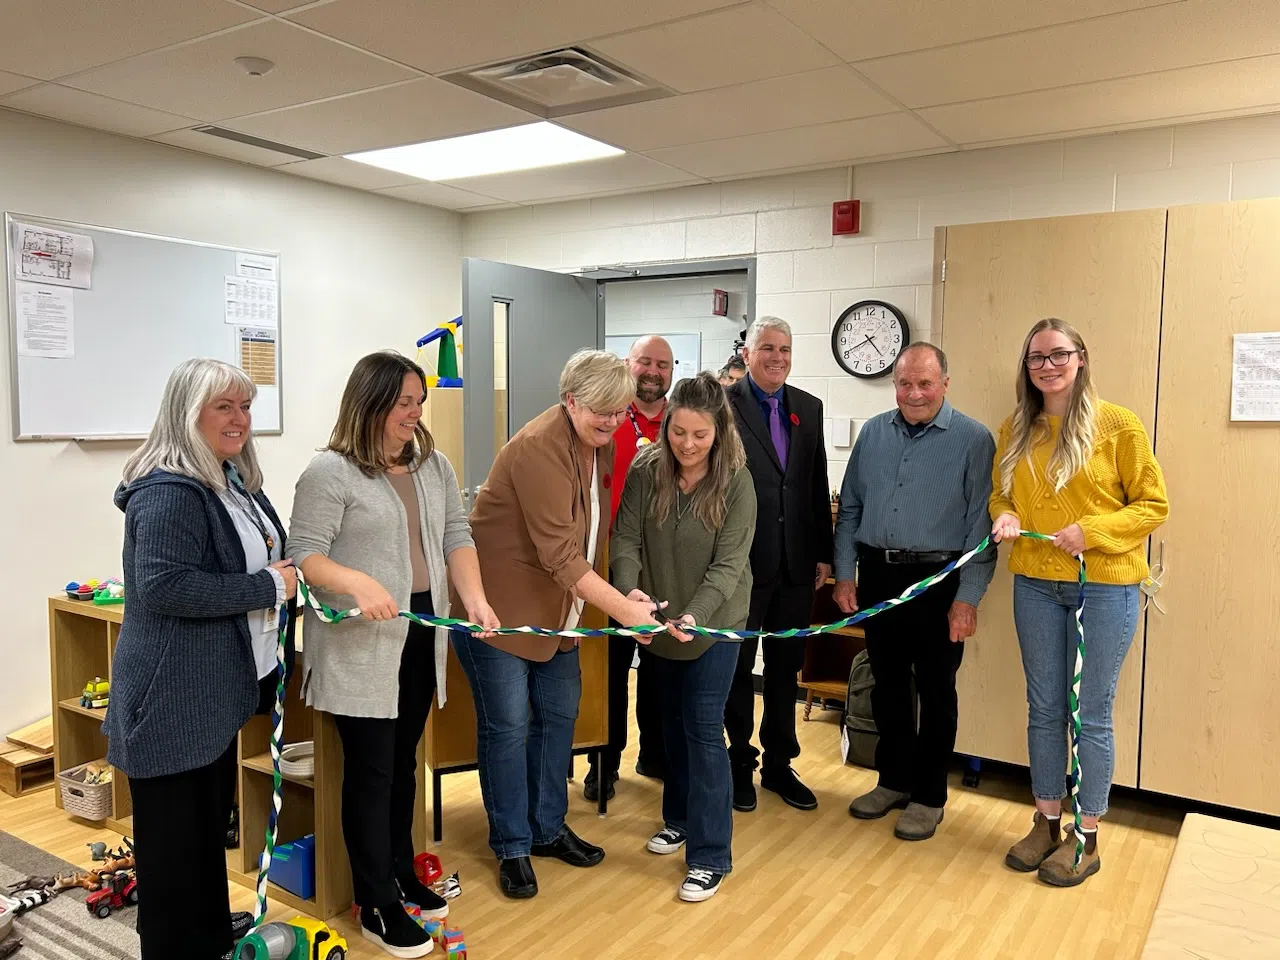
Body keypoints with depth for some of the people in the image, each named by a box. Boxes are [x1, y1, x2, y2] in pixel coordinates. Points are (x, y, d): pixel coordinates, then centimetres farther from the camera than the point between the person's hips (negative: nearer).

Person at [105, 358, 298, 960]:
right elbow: (163, 586, -30)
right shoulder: (168, 492, -21)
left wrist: (282, 578, 7)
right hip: (175, 697, -10)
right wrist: (268, 587, -24)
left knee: (212, 820, 23)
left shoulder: (235, 479, 11)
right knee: (177, 835, 4)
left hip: (218, 686, 10)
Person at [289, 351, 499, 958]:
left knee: (403, 764, 18)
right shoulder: (330, 472, -10)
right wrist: (358, 584, -32)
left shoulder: (434, 466, 10)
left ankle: (401, 876, 34)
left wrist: (474, 598, -8)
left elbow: (456, 537, 7)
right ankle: (377, 908, 16)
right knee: (371, 772, 3)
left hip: (421, 638, 6)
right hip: (360, 647, -6)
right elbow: (304, 555, -14)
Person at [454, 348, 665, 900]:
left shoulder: (600, 442, 2)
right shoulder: (540, 448, -25)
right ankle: (512, 848, 16)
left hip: (557, 604, 8)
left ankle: (548, 829, 29)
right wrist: (623, 608, -32)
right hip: (499, 601, -8)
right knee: (509, 722, -1)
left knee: (559, 713, 12)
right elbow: (559, 553, -29)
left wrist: (628, 595, 0)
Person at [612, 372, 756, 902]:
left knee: (703, 729, -4)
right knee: (672, 720, 19)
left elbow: (728, 563, -20)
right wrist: (630, 591, -32)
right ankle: (679, 817, 40)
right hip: (660, 621, 4)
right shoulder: (646, 472, -11)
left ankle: (710, 856, 9)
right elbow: (626, 539, -13)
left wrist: (694, 615, -35)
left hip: (715, 623, -4)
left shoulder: (736, 482, -19)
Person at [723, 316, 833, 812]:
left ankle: (779, 764, 30)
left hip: (796, 564, 5)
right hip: (742, 562, -5)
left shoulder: (808, 408, 8)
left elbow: (818, 484, 10)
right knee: (737, 667, 11)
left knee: (786, 667, 15)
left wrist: (824, 552, 9)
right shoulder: (722, 404, -8)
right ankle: (740, 763, 28)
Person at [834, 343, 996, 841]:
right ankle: (893, 781, 31)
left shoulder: (973, 439, -6)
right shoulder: (873, 432, 7)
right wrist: (844, 573, 5)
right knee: (887, 683, 14)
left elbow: (980, 524, -9)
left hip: (938, 581, -4)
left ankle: (928, 796, 22)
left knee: (936, 691, 7)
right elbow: (850, 508, 11)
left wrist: (967, 598, -12)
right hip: (877, 576, 4)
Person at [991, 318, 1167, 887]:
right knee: (1044, 708, 13)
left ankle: (1086, 839, 19)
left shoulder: (1118, 425, -7)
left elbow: (1153, 504, -5)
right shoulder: (1015, 430, 6)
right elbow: (1000, 494, 15)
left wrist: (1092, 532, -19)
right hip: (1036, 584, 4)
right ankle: (1047, 823, 27)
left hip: (1104, 585, -4)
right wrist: (1006, 516, -7)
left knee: (1091, 712, 4)